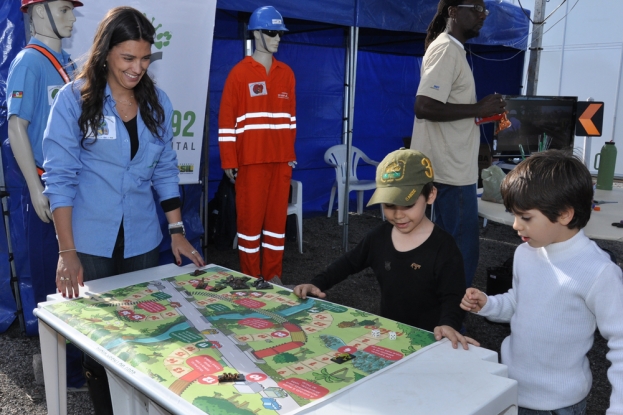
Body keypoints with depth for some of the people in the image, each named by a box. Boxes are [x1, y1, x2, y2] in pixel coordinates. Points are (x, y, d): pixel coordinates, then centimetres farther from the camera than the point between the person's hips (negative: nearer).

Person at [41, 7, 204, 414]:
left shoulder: (157, 101, 3)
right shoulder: (74, 99, -8)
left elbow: (165, 170, 8)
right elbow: (59, 178, -9)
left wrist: (178, 231, 2)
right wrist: (67, 252, -14)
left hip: (142, 240, 3)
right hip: (90, 243, -3)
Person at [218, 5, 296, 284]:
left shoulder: (286, 73, 11)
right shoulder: (239, 73, -4)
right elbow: (226, 120, -6)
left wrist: (291, 152, 13)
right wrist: (229, 161, -9)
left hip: (281, 160, 5)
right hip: (251, 161, -4)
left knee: (277, 217, 9)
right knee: (250, 219, 2)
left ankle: (273, 275, 20)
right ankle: (251, 278, 15)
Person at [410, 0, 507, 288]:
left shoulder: (451, 49, 17)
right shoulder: (446, 49, -14)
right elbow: (424, 107, -26)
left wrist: (482, 113, 12)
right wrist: (478, 109, -17)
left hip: (450, 166, 11)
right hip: (451, 169, -11)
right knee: (462, 252, -4)